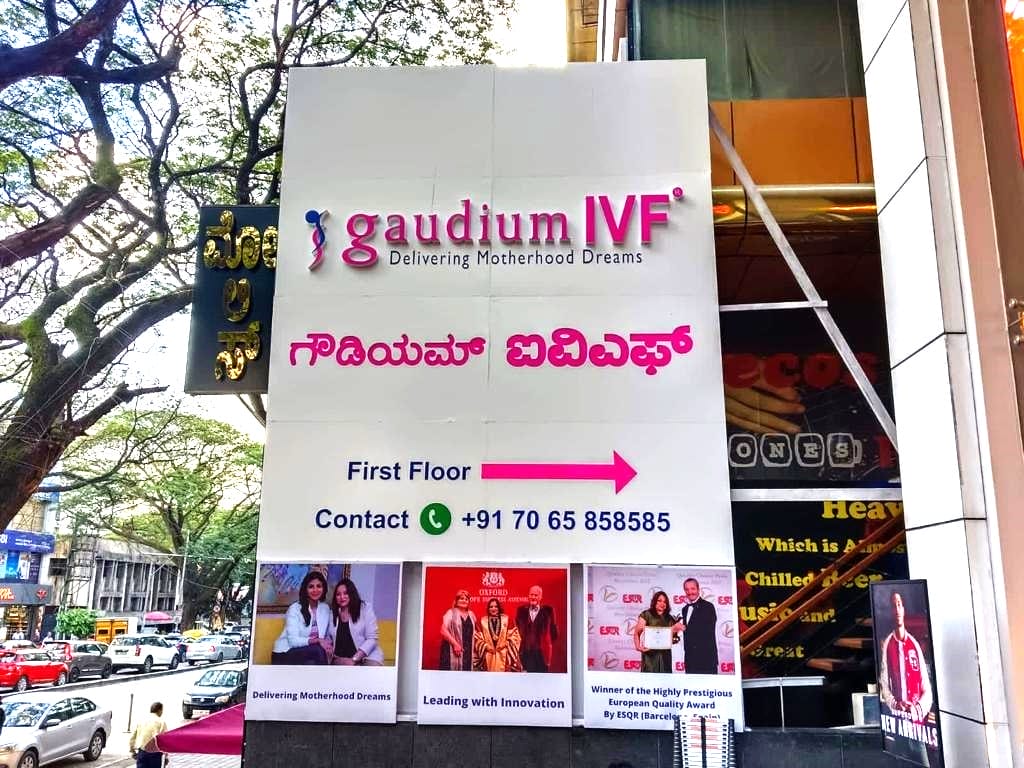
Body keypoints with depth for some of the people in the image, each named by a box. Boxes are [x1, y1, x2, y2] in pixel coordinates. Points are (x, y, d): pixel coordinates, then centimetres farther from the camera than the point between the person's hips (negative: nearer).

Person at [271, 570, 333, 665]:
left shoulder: (325, 608, 6)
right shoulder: (294, 609, -11)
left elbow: (328, 634, 8)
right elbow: (293, 640, -20)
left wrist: (328, 645, -15)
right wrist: (317, 640, -33)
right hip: (284, 654, -4)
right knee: (318, 650, -30)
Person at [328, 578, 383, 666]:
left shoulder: (365, 608, 2)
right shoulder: (332, 613, 13)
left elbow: (372, 639, -5)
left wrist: (353, 659, -14)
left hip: (367, 657, -2)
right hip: (341, 659, 2)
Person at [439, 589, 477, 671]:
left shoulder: (471, 615, 16)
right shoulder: (451, 613, -1)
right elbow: (443, 630, -11)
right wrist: (455, 644, -16)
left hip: (467, 650, 6)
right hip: (452, 649, -5)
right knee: (452, 669, -9)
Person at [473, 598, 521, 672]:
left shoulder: (506, 619, 8)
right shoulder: (483, 621, 8)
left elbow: (513, 635, 5)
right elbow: (477, 637, 7)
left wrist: (505, 643, -8)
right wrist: (486, 646, -7)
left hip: (503, 655, 0)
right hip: (488, 655, 0)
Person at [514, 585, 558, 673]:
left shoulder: (547, 611, 0)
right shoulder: (522, 610, 8)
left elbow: (554, 631, 4)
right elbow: (517, 628, 15)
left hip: (542, 652, -2)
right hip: (526, 652, 2)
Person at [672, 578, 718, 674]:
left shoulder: (708, 607, -8)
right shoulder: (685, 609, 15)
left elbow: (707, 630, -17)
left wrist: (684, 628, -18)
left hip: (706, 659, -7)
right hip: (690, 659, 7)